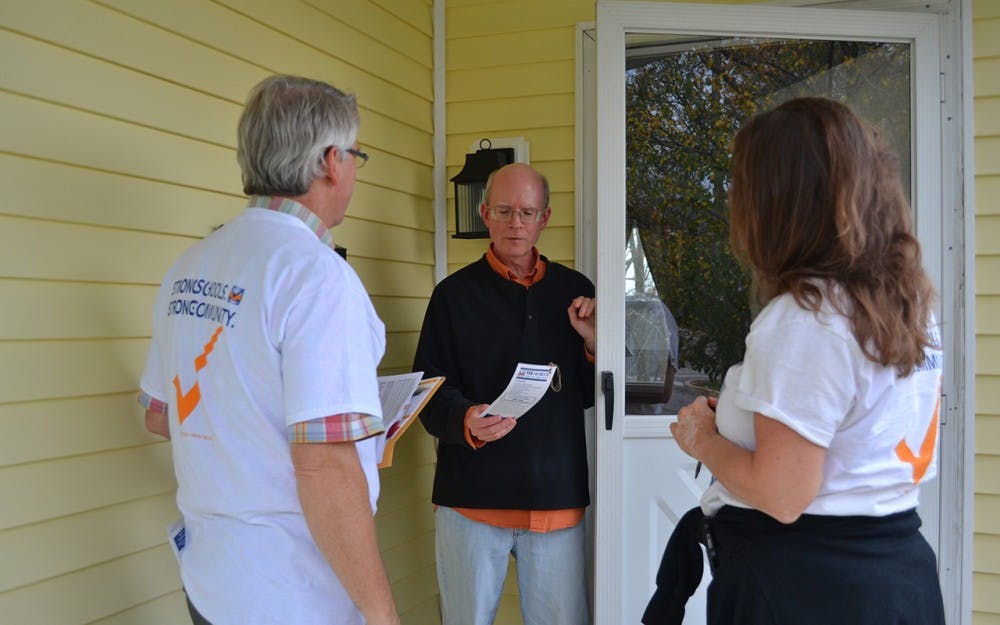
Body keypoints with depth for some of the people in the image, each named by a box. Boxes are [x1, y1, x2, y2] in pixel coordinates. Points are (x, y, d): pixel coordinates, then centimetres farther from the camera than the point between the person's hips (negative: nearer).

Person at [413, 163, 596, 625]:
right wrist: (466, 421, -23)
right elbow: (431, 394, -3)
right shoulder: (455, 294, 1)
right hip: (472, 495, -1)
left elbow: (590, 395, 10)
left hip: (557, 496, 2)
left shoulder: (575, 291, 8)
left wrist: (593, 344, -9)